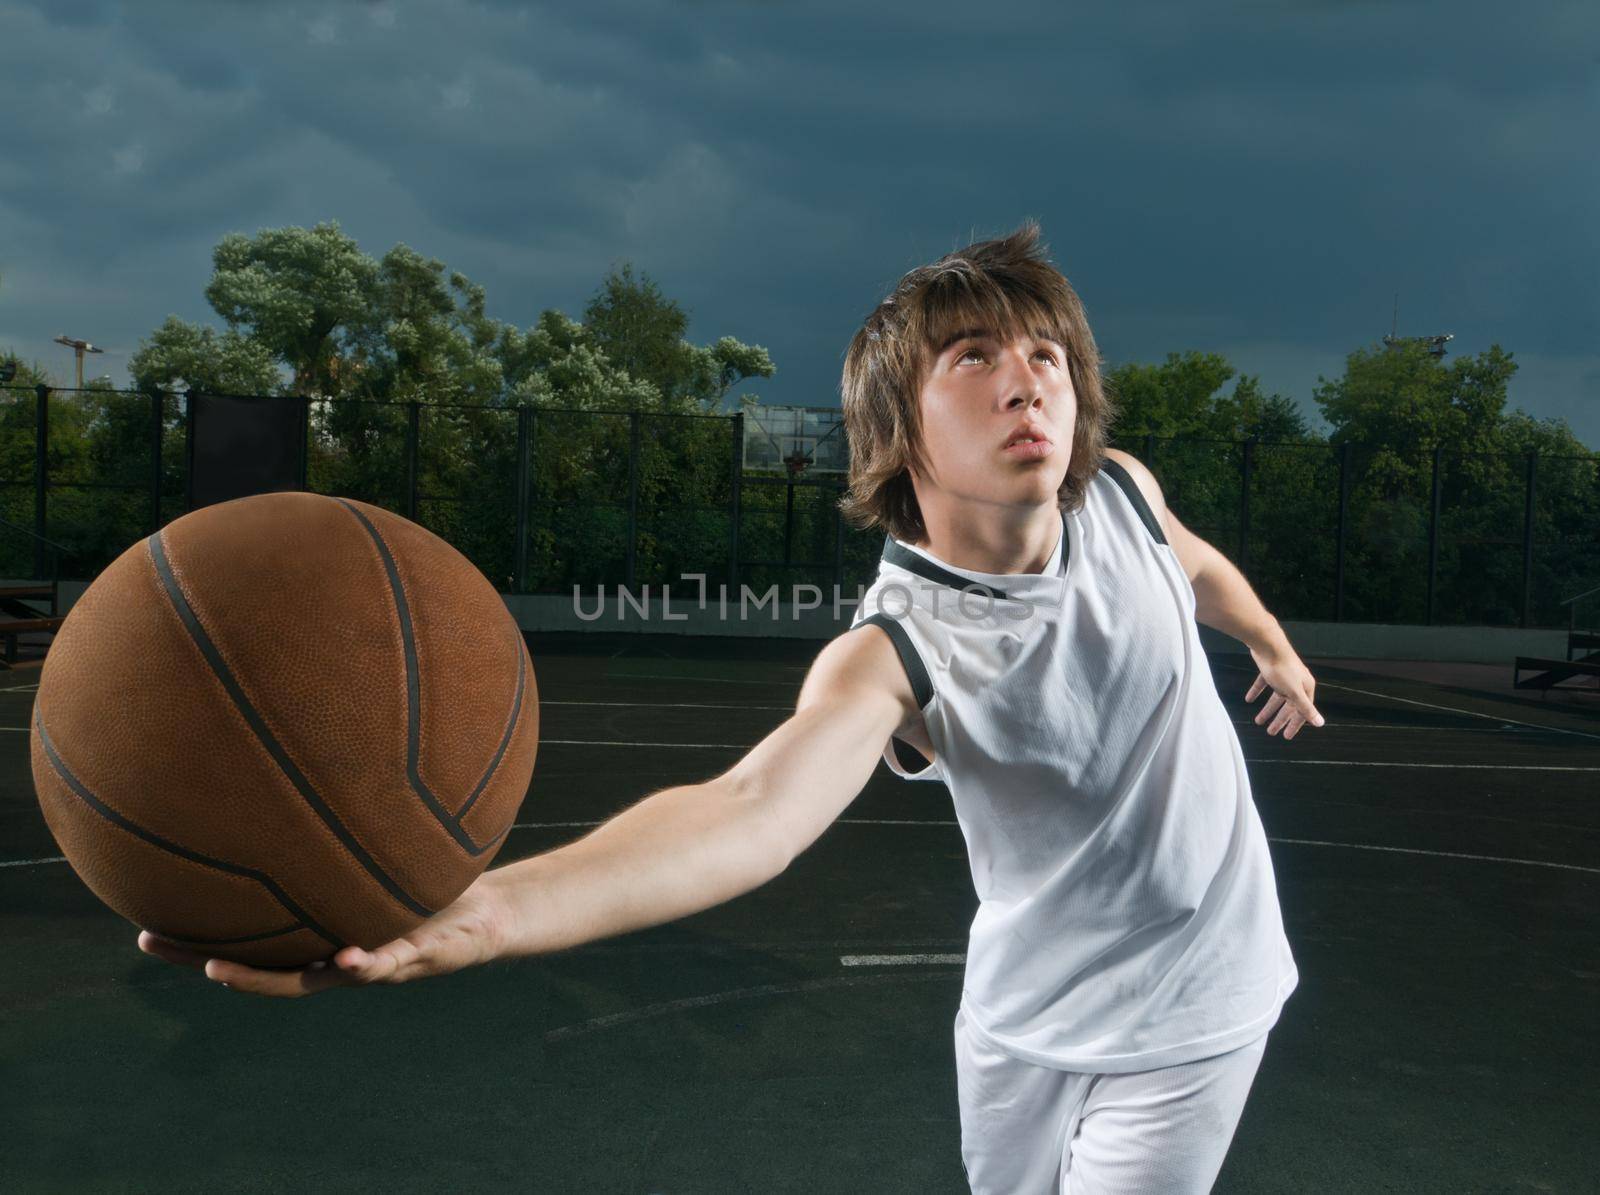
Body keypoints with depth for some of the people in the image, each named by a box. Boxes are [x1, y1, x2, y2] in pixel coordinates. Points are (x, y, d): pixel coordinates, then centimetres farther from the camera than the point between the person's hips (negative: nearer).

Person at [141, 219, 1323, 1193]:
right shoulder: (890, 652, -29)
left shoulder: (1122, 492, -15)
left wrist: (1276, 647, 31)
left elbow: (1199, 565, 11)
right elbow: (751, 807, -49)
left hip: (1183, 1009, 2)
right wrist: (482, 911, -67)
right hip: (1018, 1015, -2)